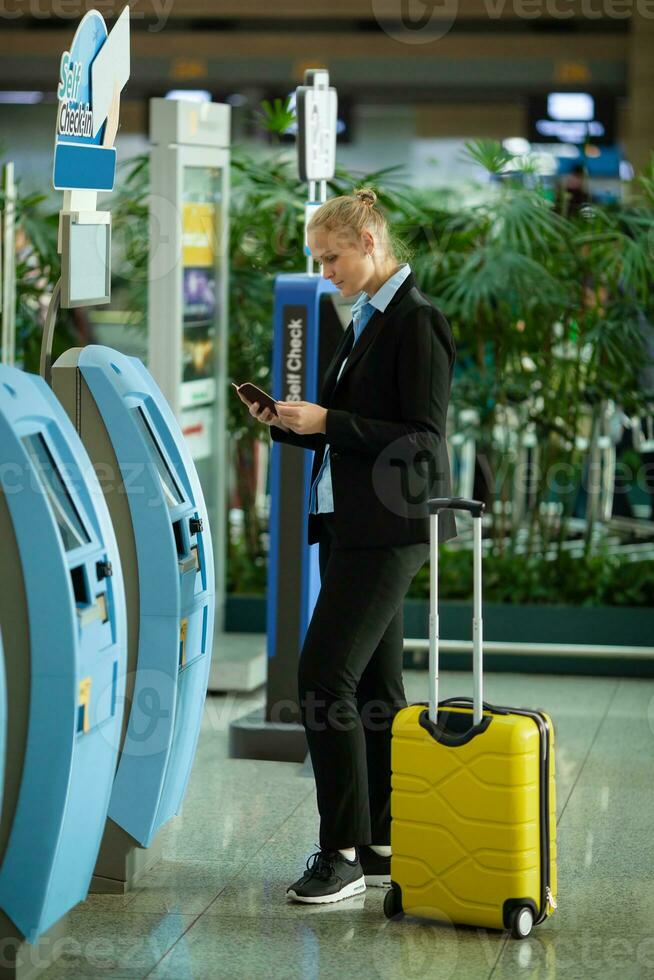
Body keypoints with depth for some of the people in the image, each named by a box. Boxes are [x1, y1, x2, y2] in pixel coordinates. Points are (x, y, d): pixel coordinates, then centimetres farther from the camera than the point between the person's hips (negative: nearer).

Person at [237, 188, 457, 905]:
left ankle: (344, 851, -8)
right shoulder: (366, 319, 17)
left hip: (390, 527, -9)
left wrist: (327, 422, -18)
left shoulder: (418, 322, -12)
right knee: (374, 687, 11)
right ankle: (384, 844, 17)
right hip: (349, 523, 10)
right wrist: (289, 423, 6)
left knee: (324, 678, -13)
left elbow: (423, 440, -17)